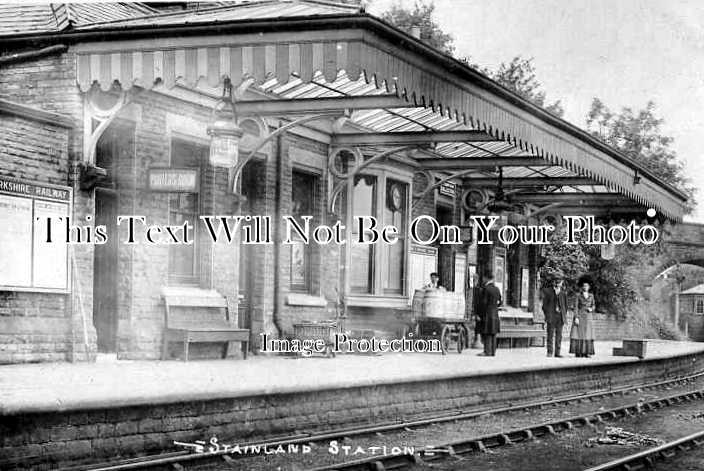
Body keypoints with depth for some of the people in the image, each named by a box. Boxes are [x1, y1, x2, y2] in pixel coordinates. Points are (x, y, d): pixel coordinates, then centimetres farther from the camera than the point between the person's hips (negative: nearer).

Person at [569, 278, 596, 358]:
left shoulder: (591, 296, 11)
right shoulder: (578, 296, 0)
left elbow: (593, 306, 17)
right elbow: (575, 307, -4)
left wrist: (591, 309, -7)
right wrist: (576, 317, -13)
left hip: (588, 317, 3)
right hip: (579, 316, -3)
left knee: (588, 334, -2)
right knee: (578, 333, -8)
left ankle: (587, 353, 1)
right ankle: (578, 353, -5)